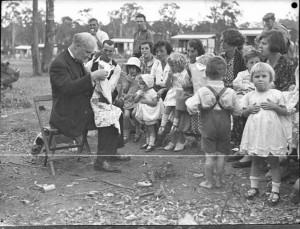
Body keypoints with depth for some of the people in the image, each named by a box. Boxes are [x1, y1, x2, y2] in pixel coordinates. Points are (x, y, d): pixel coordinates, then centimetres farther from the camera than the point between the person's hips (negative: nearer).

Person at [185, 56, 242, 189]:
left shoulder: (202, 91, -13)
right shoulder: (230, 92, -8)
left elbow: (191, 108, -20)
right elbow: (238, 111, -3)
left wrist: (189, 100, 0)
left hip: (208, 127, -1)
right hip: (225, 127, 1)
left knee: (209, 155, 6)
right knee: (221, 155, 11)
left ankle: (209, 182, 15)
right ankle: (219, 181, 22)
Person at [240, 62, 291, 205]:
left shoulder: (276, 94, -4)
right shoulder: (249, 96, 4)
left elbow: (285, 112, -2)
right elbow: (243, 113, 10)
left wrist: (274, 106, -17)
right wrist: (249, 109, -10)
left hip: (272, 132, -3)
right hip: (255, 133, 3)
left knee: (274, 161, 4)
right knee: (255, 160, 14)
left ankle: (275, 191, 13)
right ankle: (254, 187, 27)